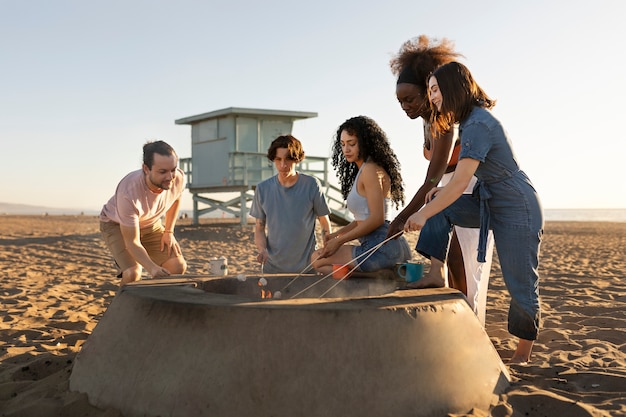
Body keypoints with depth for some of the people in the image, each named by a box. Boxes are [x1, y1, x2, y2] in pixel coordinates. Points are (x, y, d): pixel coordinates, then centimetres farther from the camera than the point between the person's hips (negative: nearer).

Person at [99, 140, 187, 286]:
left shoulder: (179, 178, -27)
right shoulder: (128, 193, -41)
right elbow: (132, 242, -35)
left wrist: (169, 231, -3)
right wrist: (152, 268, -50)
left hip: (151, 223, 5)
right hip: (116, 224, -5)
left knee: (178, 266, -12)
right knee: (133, 272, -27)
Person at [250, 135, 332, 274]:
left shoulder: (311, 185, -7)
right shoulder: (263, 188, -1)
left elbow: (325, 223, 1)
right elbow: (259, 227, 6)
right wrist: (262, 250, -13)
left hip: (307, 266, -1)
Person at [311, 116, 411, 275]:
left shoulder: (371, 170, -13)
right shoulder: (362, 171, 18)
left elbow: (377, 218, -19)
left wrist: (339, 241, -14)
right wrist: (337, 234, 10)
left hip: (382, 248, -11)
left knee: (317, 259, -2)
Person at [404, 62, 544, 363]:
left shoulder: (478, 125, -22)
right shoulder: (471, 120, 9)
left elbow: (460, 182, -29)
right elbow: (465, 180, 14)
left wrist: (424, 214, -27)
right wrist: (442, 192, -1)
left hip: (517, 208, -10)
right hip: (491, 203, 10)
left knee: (520, 285, -1)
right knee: (440, 204, -6)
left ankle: (523, 354, 14)